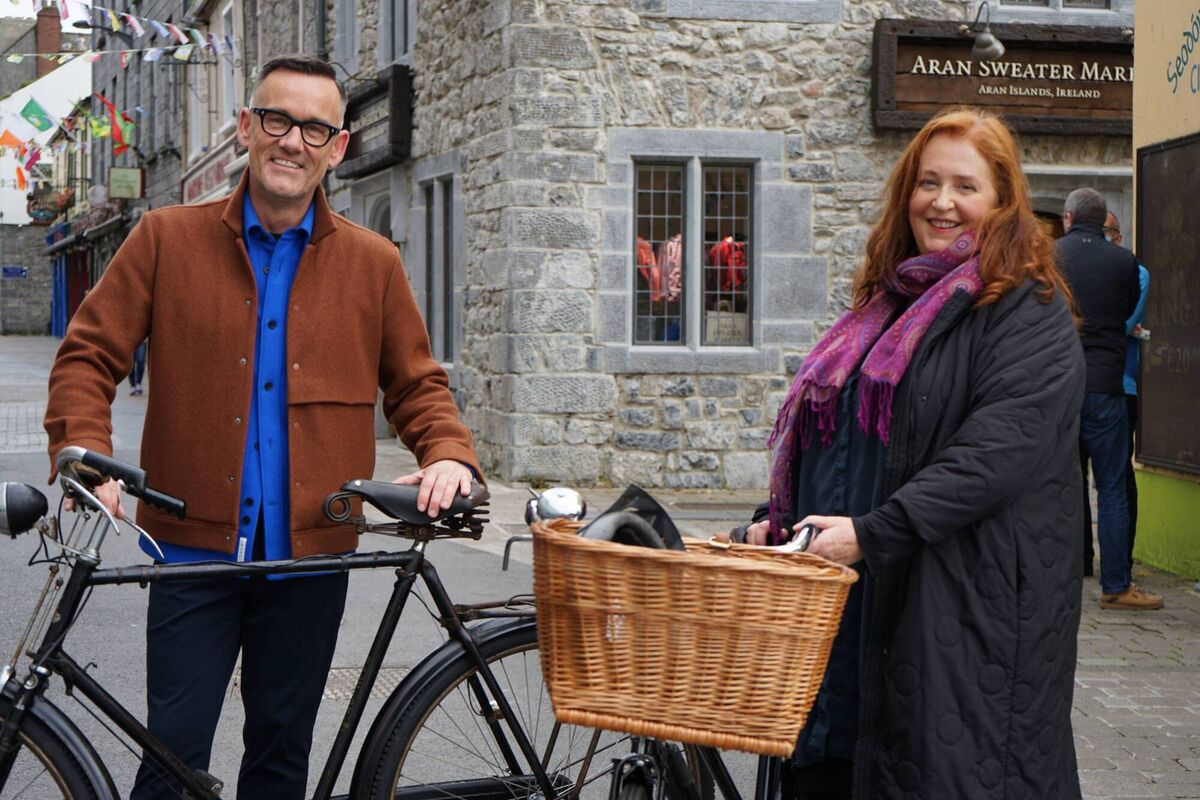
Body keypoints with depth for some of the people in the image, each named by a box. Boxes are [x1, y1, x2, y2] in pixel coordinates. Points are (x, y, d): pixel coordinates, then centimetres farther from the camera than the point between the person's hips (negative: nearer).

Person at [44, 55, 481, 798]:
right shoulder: (168, 239, 2)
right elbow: (89, 356, 2)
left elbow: (417, 383, 12)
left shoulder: (373, 263, 5)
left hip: (310, 555, 2)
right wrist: (85, 454, -15)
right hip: (196, 546, -1)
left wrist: (449, 454, -8)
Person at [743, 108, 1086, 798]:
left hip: (969, 600, -8)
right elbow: (824, 434, 22)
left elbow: (999, 450, -22)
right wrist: (778, 521, 8)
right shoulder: (893, 299, 16)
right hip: (854, 593, 8)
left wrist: (872, 532, -26)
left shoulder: (1029, 313, -9)